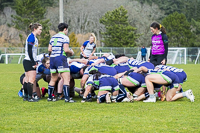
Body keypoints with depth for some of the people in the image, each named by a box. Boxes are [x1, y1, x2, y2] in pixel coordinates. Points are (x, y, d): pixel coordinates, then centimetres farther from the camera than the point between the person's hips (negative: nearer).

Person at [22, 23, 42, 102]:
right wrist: (33, 62, -19)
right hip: (29, 61, -10)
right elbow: (29, 50, -19)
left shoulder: (34, 38, 17)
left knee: (27, 80, 11)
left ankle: (26, 96, 14)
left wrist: (35, 61, 18)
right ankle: (30, 97, -10)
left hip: (28, 62, 10)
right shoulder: (31, 37, -13)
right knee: (32, 80, -10)